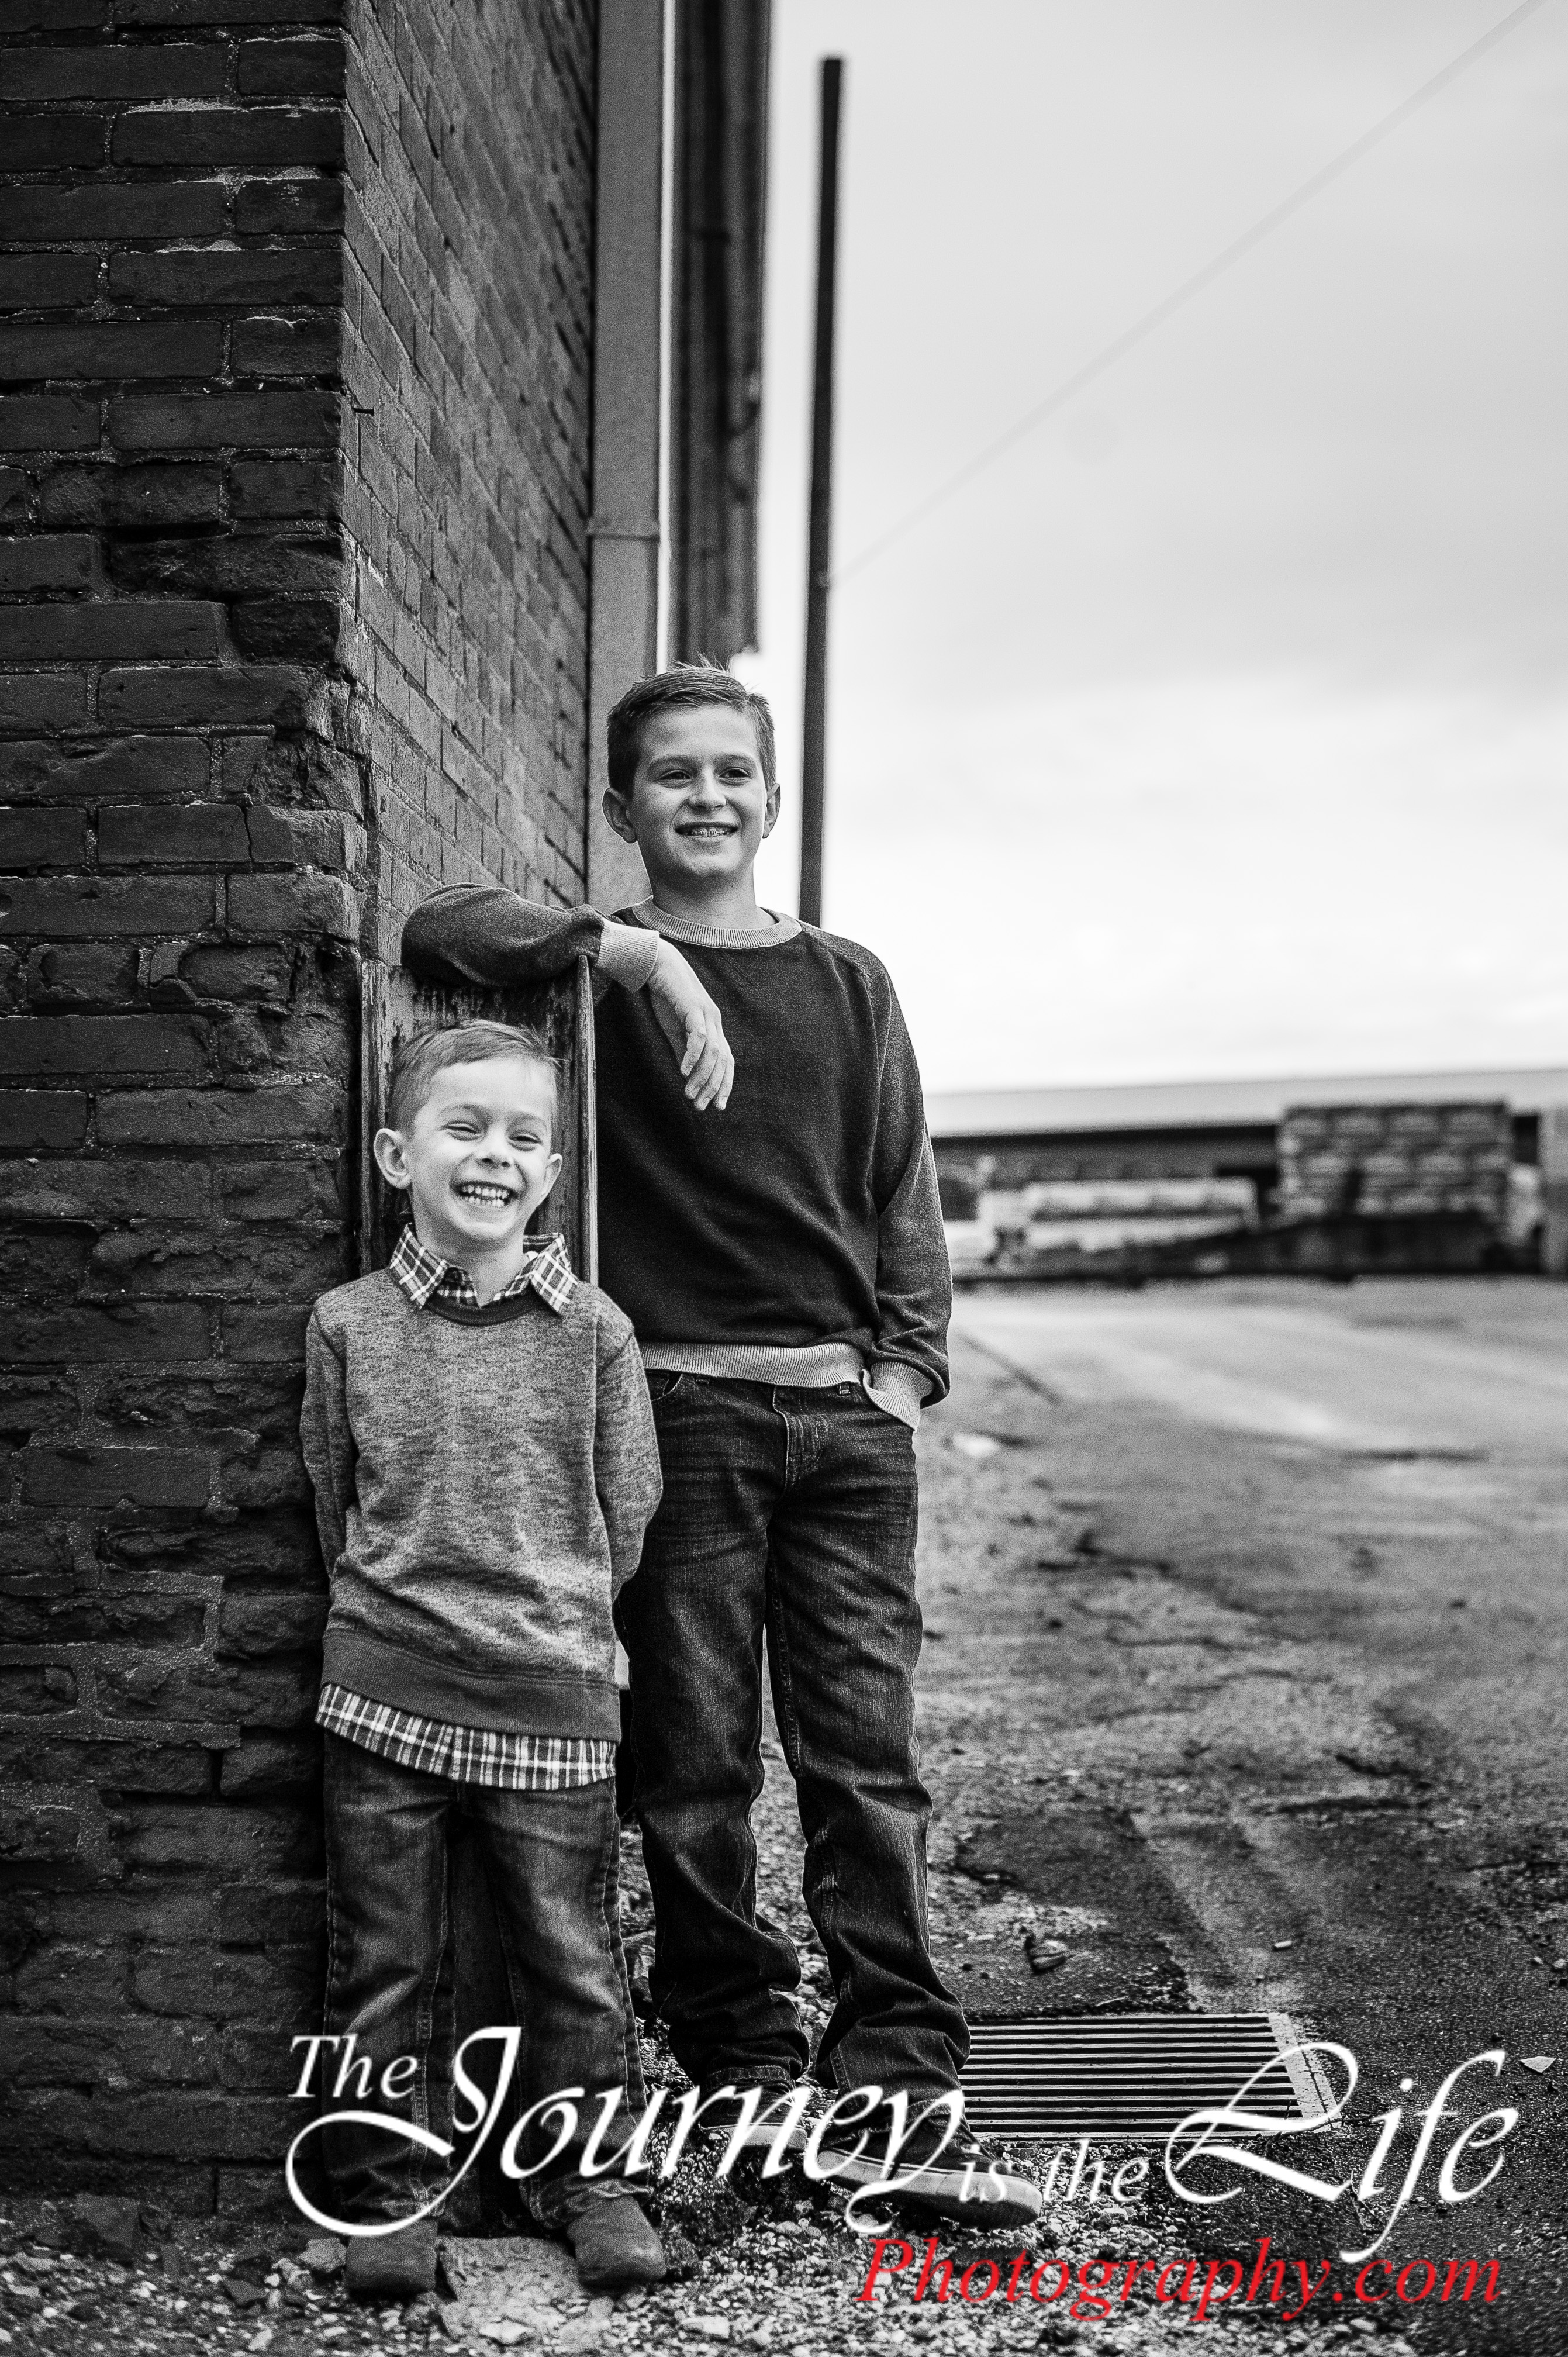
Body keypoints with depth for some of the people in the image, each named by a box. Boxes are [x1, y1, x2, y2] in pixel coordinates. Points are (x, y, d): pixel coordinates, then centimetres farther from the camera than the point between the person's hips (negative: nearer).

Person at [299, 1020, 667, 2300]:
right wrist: (400, 1607, 8)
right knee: (385, 1957, 9)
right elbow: (333, 1502, 9)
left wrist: (550, 1609, 8)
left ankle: (590, 2180, 25)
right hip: (387, 1693, 1)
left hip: (554, 1693, 0)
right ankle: (388, 2190, 24)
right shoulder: (348, 1325, 0)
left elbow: (627, 1514, 5)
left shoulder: (594, 1330, -2)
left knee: (573, 1953, 8)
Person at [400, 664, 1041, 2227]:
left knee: (866, 1759, 0)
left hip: (847, 1410, 2)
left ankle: (896, 2097, 3)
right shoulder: (597, 978, 4)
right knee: (696, 1764, 3)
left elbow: (902, 1196, 14)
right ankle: (744, 2064, 17)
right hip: (680, 1407, -2)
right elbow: (439, 928, -15)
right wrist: (636, 952, -24)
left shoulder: (847, 983, 14)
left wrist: (909, 1361, 2)